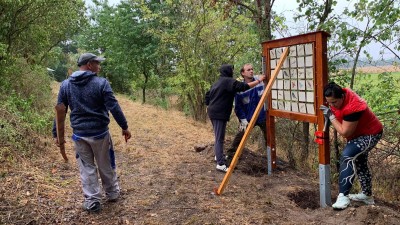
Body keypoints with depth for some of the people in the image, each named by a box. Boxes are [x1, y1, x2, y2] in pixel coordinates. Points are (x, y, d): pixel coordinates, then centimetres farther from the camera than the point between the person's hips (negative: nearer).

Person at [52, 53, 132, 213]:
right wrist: (124, 127, -6)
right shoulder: (101, 83, -11)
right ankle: (112, 193, 33)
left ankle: (92, 202, 17)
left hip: (79, 134, 2)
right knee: (106, 165, 15)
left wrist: (57, 134, 11)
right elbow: (114, 107, -14)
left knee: (86, 168, 12)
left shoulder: (65, 85, 2)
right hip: (100, 133, -2)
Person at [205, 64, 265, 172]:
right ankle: (221, 164, -11)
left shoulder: (217, 82, 17)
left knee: (218, 137, 22)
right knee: (219, 139, -11)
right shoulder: (228, 81, -11)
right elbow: (243, 86, -21)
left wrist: (210, 106, 27)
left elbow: (208, 95, 21)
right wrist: (259, 81, -15)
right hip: (220, 114, -10)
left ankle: (218, 156, 35)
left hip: (213, 112, 10)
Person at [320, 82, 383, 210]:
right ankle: (367, 195, 37)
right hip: (358, 133, 10)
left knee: (347, 156, -29)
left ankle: (343, 196, -29)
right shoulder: (340, 95, -13)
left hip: (370, 135, -10)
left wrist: (330, 116, -28)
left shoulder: (352, 108, -37)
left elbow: (345, 132, -30)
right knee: (359, 163, 20)